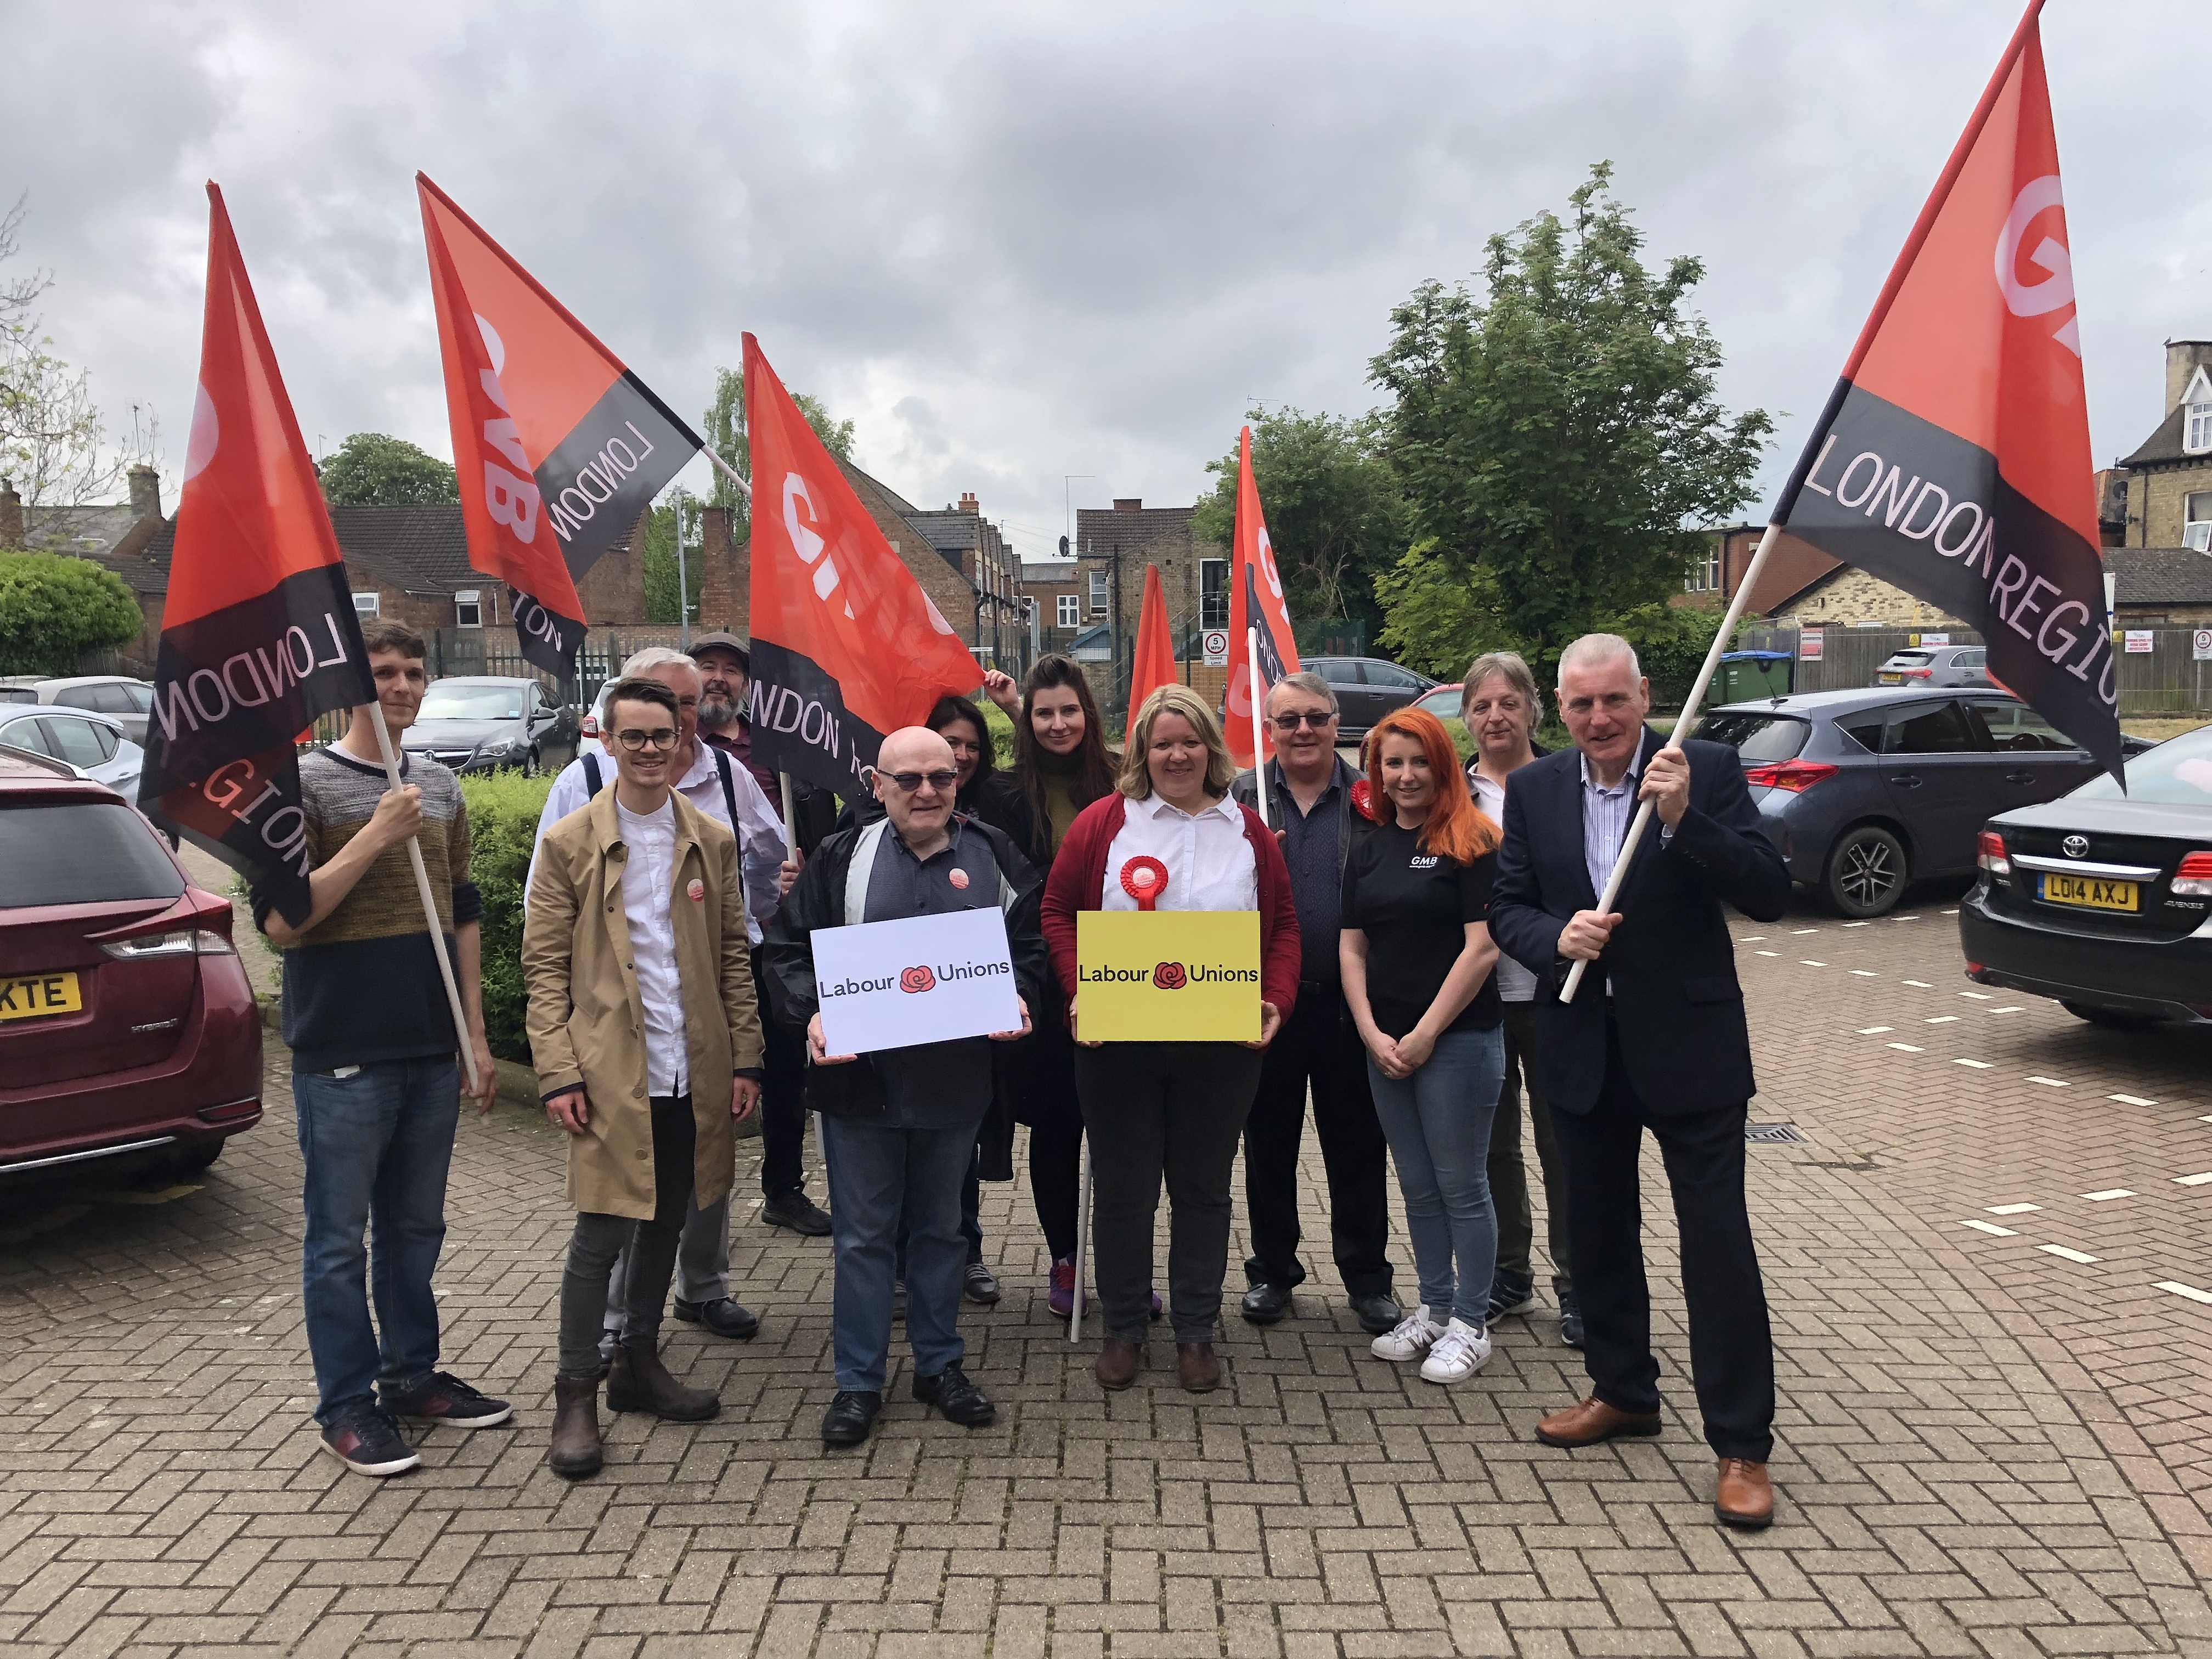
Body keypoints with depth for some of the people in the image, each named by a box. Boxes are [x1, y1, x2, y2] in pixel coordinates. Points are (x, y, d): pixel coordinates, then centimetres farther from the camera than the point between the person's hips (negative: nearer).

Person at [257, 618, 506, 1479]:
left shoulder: (440, 788, 10)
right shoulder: (304, 783, -7)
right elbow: (280, 920, -14)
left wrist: (475, 1034, 12)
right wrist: (377, 836, -21)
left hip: (432, 1052, 6)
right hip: (343, 1054, -5)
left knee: (417, 1226, 15)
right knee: (341, 1238, 5)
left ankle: (413, 1374, 29)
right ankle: (347, 1404, 17)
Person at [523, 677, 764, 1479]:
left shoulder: (713, 841, 8)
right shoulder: (569, 843, -1)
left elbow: (733, 957, 10)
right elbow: (543, 965, -2)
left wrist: (745, 1058, 3)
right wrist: (558, 1072, -10)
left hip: (694, 1073, 4)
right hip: (610, 1072, -3)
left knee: (666, 1226, 14)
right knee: (600, 1234, -1)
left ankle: (640, 1362, 31)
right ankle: (576, 1395, 13)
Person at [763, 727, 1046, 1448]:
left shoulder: (994, 858, 3)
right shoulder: (842, 857, -2)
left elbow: (1029, 947, 9)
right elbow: (789, 945, 1)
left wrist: (1017, 998, -10)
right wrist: (812, 1014, -14)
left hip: (956, 1081, 2)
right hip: (859, 1075, -1)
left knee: (942, 1226, 16)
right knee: (862, 1233, 8)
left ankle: (940, 1364, 31)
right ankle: (858, 1381, 22)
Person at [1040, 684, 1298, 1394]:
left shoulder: (1246, 830, 6)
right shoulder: (1102, 822, 0)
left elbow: (1283, 925, 9)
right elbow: (1059, 910, 3)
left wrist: (1275, 1000, -6)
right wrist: (1080, 990, -10)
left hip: (1222, 1046, 1)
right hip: (1117, 1041, -1)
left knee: (1204, 1187, 11)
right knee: (1122, 1187, 8)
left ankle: (1195, 1331, 27)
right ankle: (1124, 1327, 26)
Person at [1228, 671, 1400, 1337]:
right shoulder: (1239, 798, 3)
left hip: (1349, 1001, 0)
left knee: (1359, 1149, 9)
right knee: (1268, 1145, 12)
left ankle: (1367, 1277, 24)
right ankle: (1272, 1270, 28)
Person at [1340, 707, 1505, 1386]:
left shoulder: (1471, 842, -7)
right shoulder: (1368, 851, 10)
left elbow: (1482, 947, -13)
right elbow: (1352, 948, 9)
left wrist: (1426, 1034, -13)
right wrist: (1372, 1034, -4)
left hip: (1457, 1040, -6)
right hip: (1384, 1044, 6)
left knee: (1461, 1186, 4)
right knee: (1417, 1187, 15)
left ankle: (1470, 1324, 17)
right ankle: (1433, 1310, 28)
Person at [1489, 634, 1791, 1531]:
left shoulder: (1708, 770, -8)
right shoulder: (1533, 790, 2)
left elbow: (1771, 896, -15)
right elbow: (1507, 910, 3)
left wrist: (1684, 817, -27)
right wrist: (1557, 937, -18)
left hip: (1688, 1044, -4)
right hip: (1583, 1047, 4)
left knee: (1718, 1240, -1)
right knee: (1597, 1230, 17)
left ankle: (1742, 1445, 13)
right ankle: (1623, 1392, 37)